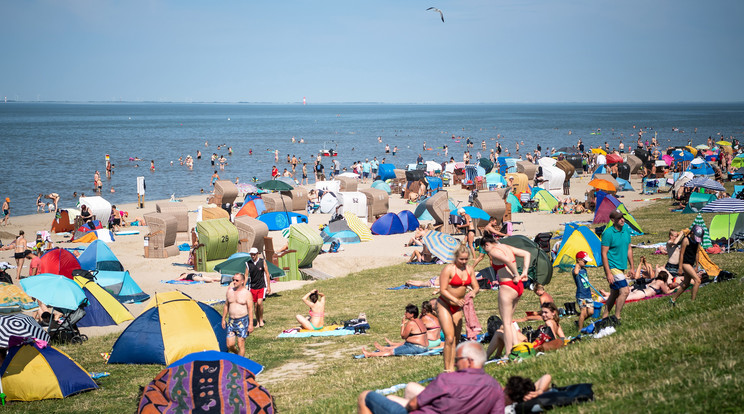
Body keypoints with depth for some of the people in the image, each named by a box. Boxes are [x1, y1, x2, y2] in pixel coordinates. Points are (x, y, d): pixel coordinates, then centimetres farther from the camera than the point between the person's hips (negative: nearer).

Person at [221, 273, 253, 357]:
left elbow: (250, 309, -8)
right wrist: (223, 319, 16)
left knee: (241, 345, -4)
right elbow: (226, 306, 17)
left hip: (242, 321, -5)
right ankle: (238, 354, 30)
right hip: (231, 321, 5)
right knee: (230, 345, 2)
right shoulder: (230, 291, 7)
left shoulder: (246, 293, -7)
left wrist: (251, 324, -12)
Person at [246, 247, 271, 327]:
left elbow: (267, 273, 2)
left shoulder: (262, 261, -3)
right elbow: (246, 275, 4)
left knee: (259, 303, -18)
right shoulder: (248, 263, 2)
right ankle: (258, 322, 15)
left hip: (262, 286, -3)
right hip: (253, 287, 3)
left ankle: (261, 320, -1)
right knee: (255, 305, 4)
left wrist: (268, 286, -1)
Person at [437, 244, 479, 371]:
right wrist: (456, 300, -31)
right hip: (444, 305, -6)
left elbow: (476, 287, 7)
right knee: (449, 338, -14)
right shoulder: (448, 269, -16)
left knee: (456, 338, 6)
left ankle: (452, 367, 11)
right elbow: (442, 290, -18)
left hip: (458, 307, 6)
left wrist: (474, 292, -18)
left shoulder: (469, 269, 3)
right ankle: (447, 369, -8)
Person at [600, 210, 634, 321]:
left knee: (614, 293, 14)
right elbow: (604, 254, -16)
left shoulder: (626, 230, 6)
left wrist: (632, 267, 16)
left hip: (621, 267, 8)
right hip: (612, 267, -8)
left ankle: (604, 317, 24)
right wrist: (608, 273, -20)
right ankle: (617, 318, -5)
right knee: (625, 291, -15)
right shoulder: (608, 233, -17)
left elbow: (629, 249, 16)